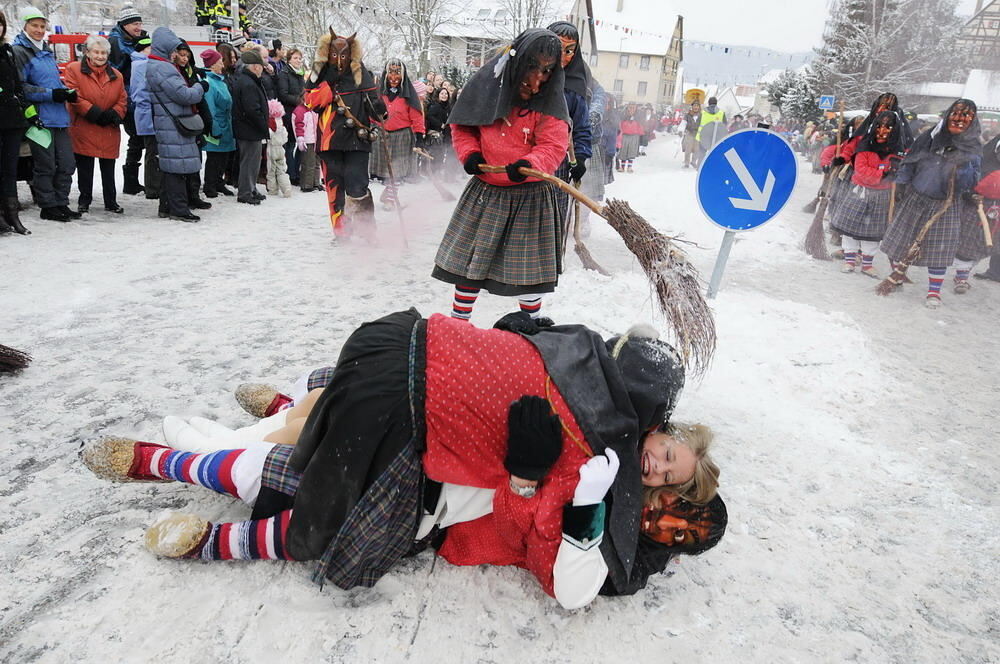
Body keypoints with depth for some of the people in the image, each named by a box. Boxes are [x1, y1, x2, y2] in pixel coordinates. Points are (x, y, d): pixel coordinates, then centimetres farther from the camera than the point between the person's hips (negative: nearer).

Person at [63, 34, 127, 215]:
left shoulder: (115, 75, 10)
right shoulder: (74, 69, -2)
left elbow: (122, 100, 8)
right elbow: (74, 96, -10)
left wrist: (114, 115, -11)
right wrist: (95, 113, -18)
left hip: (109, 131, 3)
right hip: (84, 130, -3)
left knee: (108, 169, 9)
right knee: (84, 169, 6)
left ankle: (111, 202, 20)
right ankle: (84, 201, 17)